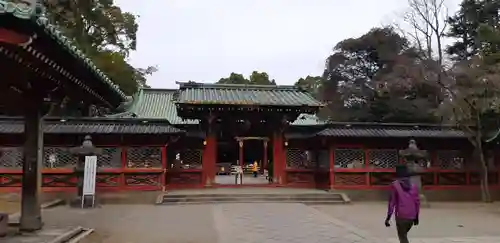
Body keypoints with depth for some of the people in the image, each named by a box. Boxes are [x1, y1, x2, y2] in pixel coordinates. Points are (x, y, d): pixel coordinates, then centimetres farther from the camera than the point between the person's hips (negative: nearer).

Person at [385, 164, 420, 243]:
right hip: (412, 216, 5)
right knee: (403, 235, 24)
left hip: (401, 216, -5)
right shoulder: (413, 185, 6)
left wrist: (388, 217, -3)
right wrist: (416, 216, 17)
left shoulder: (395, 185, -7)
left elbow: (392, 201, -9)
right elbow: (417, 201, 7)